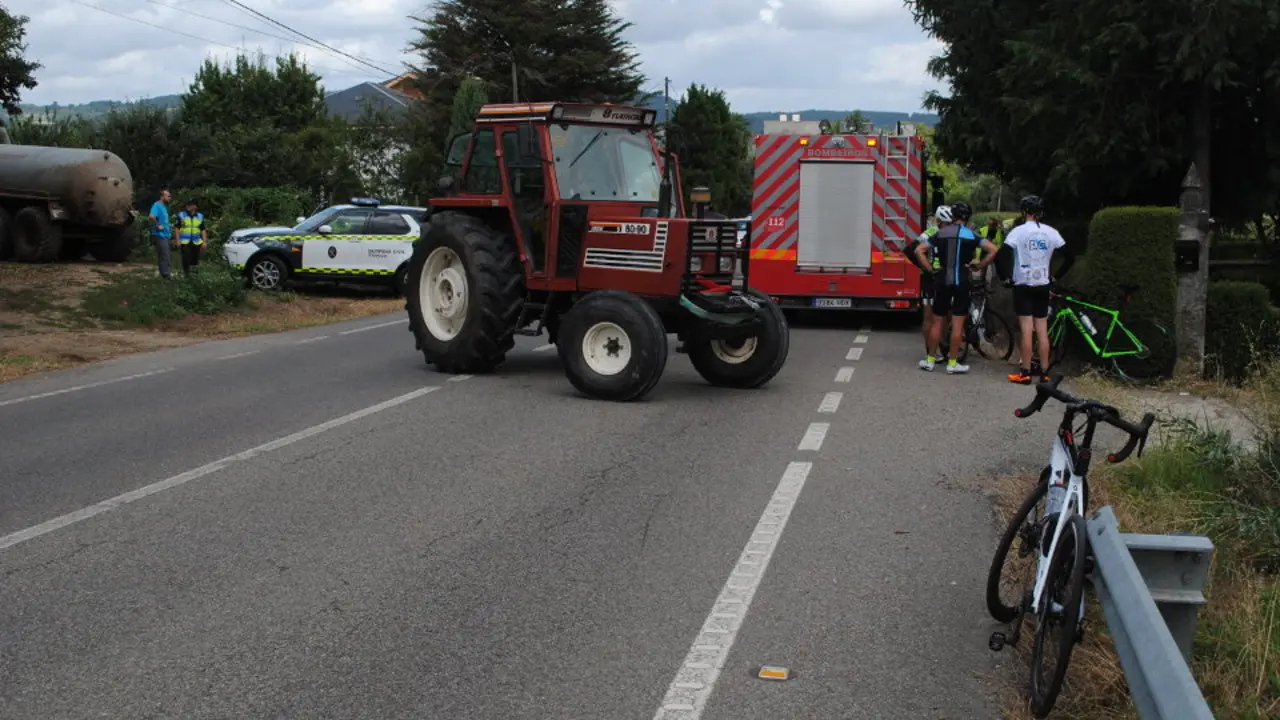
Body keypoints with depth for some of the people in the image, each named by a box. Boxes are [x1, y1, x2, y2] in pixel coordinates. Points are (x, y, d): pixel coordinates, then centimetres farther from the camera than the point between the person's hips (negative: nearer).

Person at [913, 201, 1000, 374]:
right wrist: (979, 266, -2)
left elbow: (919, 251, 0)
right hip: (962, 282, -2)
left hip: (943, 281, 2)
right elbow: (993, 250, -11)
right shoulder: (971, 235, -2)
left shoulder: (940, 234, 5)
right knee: (958, 324, 1)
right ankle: (952, 363, 2)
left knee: (937, 321, 10)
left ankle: (930, 360, 14)